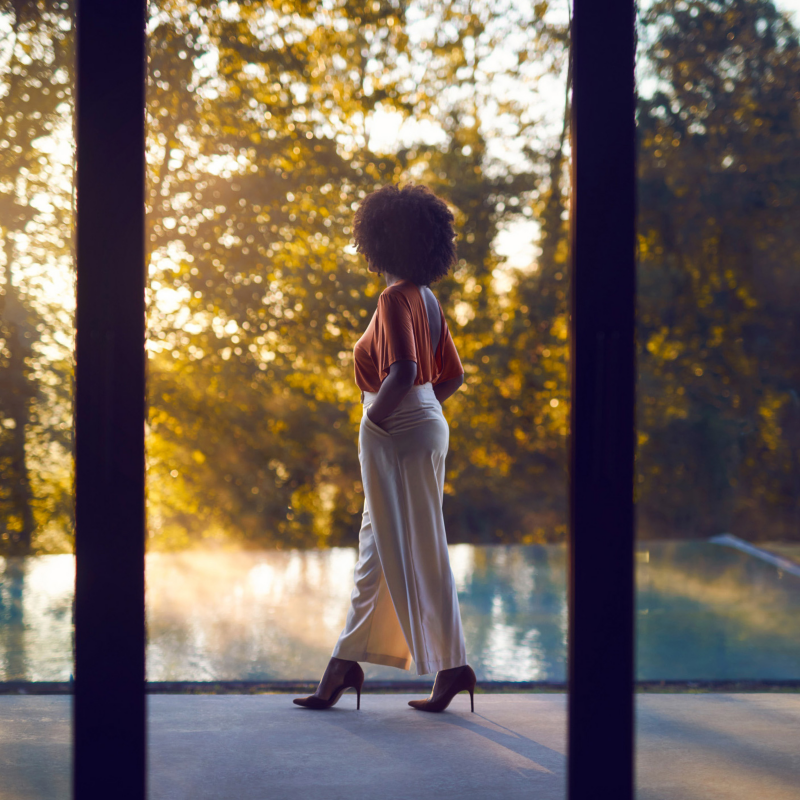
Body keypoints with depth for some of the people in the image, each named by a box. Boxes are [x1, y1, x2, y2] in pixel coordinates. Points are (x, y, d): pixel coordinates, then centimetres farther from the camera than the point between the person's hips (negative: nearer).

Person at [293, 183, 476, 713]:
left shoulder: (397, 299, -15)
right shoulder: (427, 298, 13)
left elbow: (402, 372, -27)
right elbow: (453, 376, 16)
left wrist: (374, 416, -15)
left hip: (398, 433, -10)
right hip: (425, 424, 10)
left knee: (418, 553, -3)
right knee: (378, 547, 12)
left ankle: (452, 665, 3)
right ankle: (346, 664, 16)